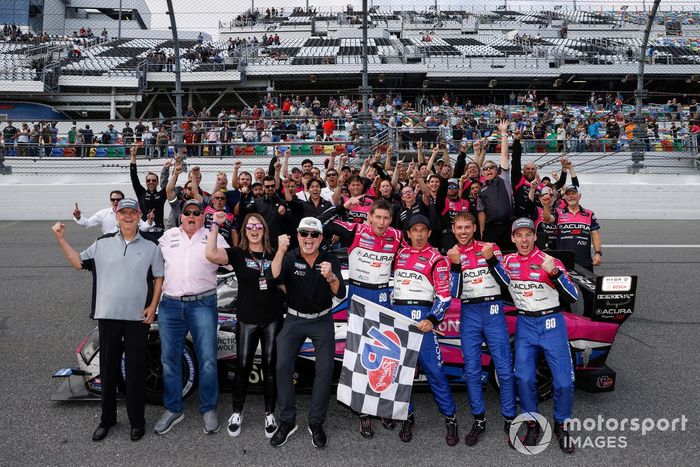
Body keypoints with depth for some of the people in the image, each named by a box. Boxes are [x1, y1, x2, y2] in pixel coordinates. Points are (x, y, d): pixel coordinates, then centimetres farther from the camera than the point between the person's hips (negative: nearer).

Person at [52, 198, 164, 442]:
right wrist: (61, 239, 0)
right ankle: (107, 419, 26)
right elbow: (78, 262, 8)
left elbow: (159, 278, 4)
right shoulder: (103, 243, 6)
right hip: (108, 315, 2)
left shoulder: (150, 247, 2)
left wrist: (153, 306, -5)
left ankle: (137, 421, 19)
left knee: (135, 370, 5)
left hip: (138, 317, -2)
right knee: (108, 369, 11)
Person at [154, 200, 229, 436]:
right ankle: (173, 410, 22)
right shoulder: (168, 236, 14)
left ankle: (209, 410, 13)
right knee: (169, 359, 8)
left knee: (207, 360, -2)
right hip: (170, 305, 3)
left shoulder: (214, 237, 7)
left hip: (203, 304, -2)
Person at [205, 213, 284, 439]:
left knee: (270, 366, 8)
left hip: (273, 319, 2)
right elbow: (211, 254, -19)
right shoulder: (238, 253, 0)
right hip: (247, 319, -2)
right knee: (243, 365, 4)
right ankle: (237, 413, 22)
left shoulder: (274, 255, 8)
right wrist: (215, 225, -17)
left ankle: (270, 414, 20)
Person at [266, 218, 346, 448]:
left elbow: (340, 294, -18)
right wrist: (281, 251, -40)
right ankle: (287, 421, 8)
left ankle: (316, 422, 14)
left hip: (322, 320, 1)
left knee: (325, 369, -1)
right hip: (294, 319, 0)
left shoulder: (330, 260, -8)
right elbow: (272, 278, -28)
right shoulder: (289, 258, -10)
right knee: (283, 367, -7)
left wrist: (331, 277, -40)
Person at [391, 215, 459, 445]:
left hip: (420, 315, -5)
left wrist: (431, 320, -19)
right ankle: (408, 415, 20)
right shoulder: (400, 253, 13)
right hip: (396, 313, 5)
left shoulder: (436, 259, -2)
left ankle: (450, 418, 7)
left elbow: (444, 296, -7)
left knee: (433, 368, -6)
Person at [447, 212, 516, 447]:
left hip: (493, 311, -1)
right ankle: (479, 420, 16)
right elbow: (454, 293, -2)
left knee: (504, 368, -3)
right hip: (469, 314, 1)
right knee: (472, 370, 4)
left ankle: (510, 419, 9)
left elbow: (505, 282, -2)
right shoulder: (451, 255, 7)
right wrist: (456, 264, -15)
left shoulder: (491, 248, 5)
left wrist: (490, 259, -16)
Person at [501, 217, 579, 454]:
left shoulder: (550, 261, -9)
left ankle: (561, 426, 19)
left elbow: (572, 297, -12)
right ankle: (533, 425, 15)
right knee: (524, 379, -5)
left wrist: (554, 274, -29)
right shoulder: (508, 261, 2)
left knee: (564, 382, -4)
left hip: (552, 323, -2)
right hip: (525, 324, 3)